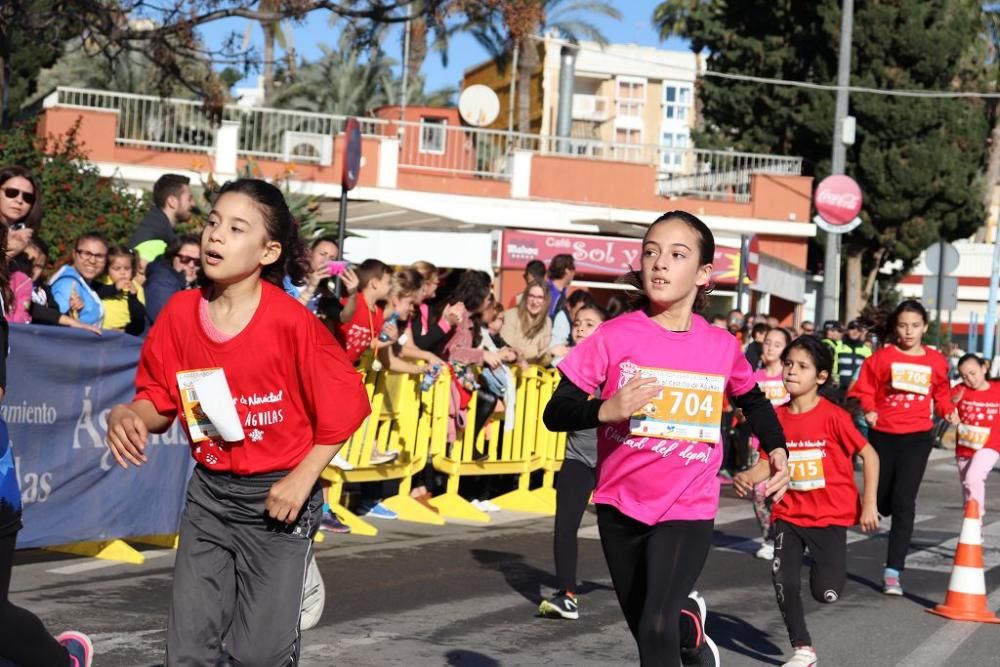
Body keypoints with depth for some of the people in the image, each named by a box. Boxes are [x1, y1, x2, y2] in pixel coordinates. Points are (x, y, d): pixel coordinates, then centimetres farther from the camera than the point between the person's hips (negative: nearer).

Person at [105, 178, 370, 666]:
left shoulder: (291, 322, -19)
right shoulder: (180, 313, -6)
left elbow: (344, 404, -12)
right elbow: (160, 400, 4)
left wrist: (302, 480, -13)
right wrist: (129, 414, -17)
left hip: (277, 494, -4)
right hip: (209, 492, 4)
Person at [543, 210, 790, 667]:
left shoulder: (722, 347, -3)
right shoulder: (614, 337, -10)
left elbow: (752, 401, 18)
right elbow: (556, 412, -11)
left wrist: (777, 449, 5)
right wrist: (606, 410, -29)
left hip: (688, 510, -1)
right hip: (620, 506, 1)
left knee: (657, 627, -19)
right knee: (646, 627, 19)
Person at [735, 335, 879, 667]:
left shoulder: (833, 416, -15)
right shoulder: (777, 417, -2)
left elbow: (869, 455, -9)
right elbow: (769, 461, 5)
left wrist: (868, 505, -11)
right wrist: (748, 476, -17)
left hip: (830, 515, -3)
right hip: (790, 514, 3)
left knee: (825, 593, -5)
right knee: (784, 582, -6)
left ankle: (828, 562, 33)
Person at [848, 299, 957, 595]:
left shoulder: (936, 361, 1)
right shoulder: (882, 357, -4)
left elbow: (942, 394, 14)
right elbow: (865, 390, 1)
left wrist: (948, 411, -4)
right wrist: (869, 411, -16)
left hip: (917, 436, -1)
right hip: (883, 434, 1)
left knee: (903, 501, -11)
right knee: (881, 502, 12)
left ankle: (893, 571, -10)